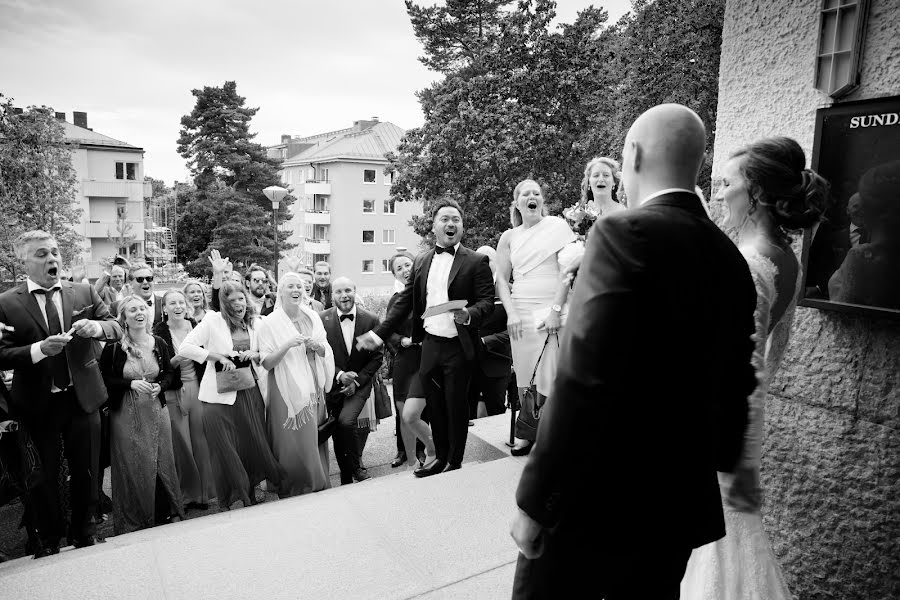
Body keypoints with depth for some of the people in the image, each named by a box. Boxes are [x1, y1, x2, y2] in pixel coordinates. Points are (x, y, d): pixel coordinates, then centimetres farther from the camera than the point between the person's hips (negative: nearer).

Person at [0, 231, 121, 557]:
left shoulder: (84, 293, 1)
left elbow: (116, 328, 0)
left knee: (86, 471, 13)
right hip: (37, 404, -2)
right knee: (44, 475, 13)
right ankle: (49, 538, 34)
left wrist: (96, 326, -21)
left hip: (83, 398, 2)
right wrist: (40, 349, -27)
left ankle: (83, 530, 34)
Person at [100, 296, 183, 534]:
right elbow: (103, 379, -5)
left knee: (161, 462, 7)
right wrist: (131, 384, -18)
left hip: (156, 411, 3)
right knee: (133, 466, 2)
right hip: (126, 414, -3)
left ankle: (164, 514, 23)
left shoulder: (159, 344, 2)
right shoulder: (113, 348, -8)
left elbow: (170, 373, 10)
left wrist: (160, 386, -10)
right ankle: (134, 521, 19)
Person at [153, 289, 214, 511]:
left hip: (198, 389, 2)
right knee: (181, 445, 1)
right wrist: (177, 360, -20)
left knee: (201, 441, 4)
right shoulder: (159, 333, -3)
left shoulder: (197, 327, 4)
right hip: (173, 394, -2)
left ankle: (203, 493, 17)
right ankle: (186, 494, 17)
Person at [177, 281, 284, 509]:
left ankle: (250, 495, 30)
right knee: (225, 450, 0)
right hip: (220, 396, -4)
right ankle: (227, 502, 18)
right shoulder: (212, 321, -5)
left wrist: (255, 355, -6)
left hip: (249, 393, 4)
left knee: (253, 445, 10)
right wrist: (219, 357, -17)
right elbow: (185, 348, -11)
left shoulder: (255, 322, 8)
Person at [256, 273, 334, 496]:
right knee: (292, 443, -1)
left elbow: (327, 353, 13)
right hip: (287, 391, -4)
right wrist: (288, 344, -21)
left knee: (315, 440, 10)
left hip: (313, 389, 4)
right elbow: (267, 363, -8)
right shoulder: (269, 323, -5)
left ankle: (318, 485, 25)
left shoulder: (313, 317, 7)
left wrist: (318, 346, -9)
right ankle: (293, 491, 16)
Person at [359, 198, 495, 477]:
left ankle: (455, 462, 24)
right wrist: (379, 333, 6)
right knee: (434, 404, 14)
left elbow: (487, 300, -9)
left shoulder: (476, 261, -4)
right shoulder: (421, 261, 10)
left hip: (458, 347, -4)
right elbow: (405, 301, 11)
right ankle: (440, 456, 32)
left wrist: (469, 314, -30)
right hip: (430, 344, 4)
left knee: (456, 406, 6)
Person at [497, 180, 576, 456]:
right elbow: (501, 279, 10)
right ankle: (526, 435, 14)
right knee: (526, 376, 3)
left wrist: (556, 309, -11)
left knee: (550, 375, -6)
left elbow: (567, 270, -3)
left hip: (554, 311, -2)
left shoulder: (557, 226, 4)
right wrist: (511, 313, -4)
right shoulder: (509, 237, 13)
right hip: (522, 313, 2)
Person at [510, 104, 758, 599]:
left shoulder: (624, 234, -17)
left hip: (596, 501, -7)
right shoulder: (731, 259, 5)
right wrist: (720, 461, 29)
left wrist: (534, 501, -15)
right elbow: (734, 385, 13)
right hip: (682, 504, 7)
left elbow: (583, 383, -23)